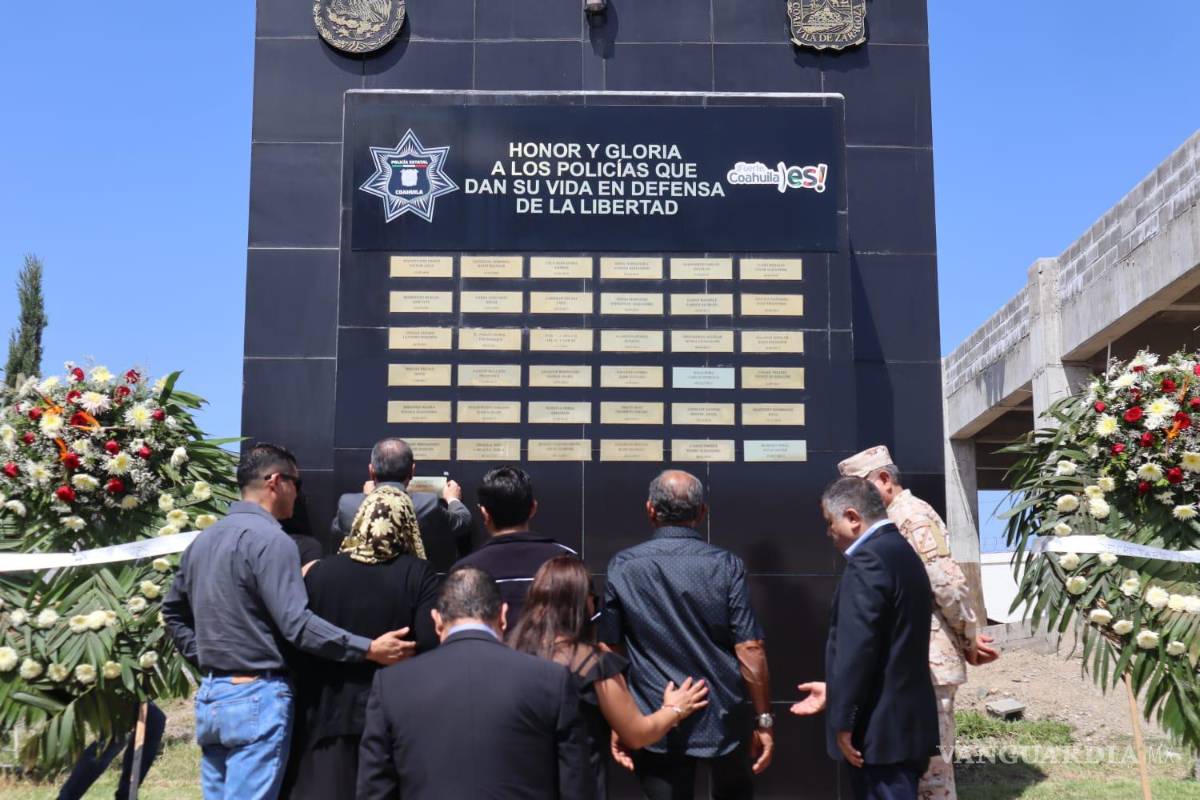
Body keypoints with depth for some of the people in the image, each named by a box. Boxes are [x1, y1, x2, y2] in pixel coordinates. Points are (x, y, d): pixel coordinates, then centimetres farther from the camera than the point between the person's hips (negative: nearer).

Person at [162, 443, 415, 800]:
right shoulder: (270, 539, -14)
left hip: (210, 694, 9)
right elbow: (297, 624, -20)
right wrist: (369, 649, -19)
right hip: (257, 696, -9)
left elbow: (173, 610, 23)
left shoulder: (204, 539, 13)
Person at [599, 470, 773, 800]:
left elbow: (610, 650, -2)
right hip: (724, 722, 1)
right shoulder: (725, 566, -8)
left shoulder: (622, 567, -4)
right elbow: (750, 649, -11)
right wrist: (764, 719, -3)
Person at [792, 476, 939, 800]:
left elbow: (857, 648, -22)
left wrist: (842, 721, -16)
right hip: (905, 720, 10)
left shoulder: (868, 560, -18)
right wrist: (836, 693, 22)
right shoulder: (902, 552, 13)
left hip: (880, 728, -10)